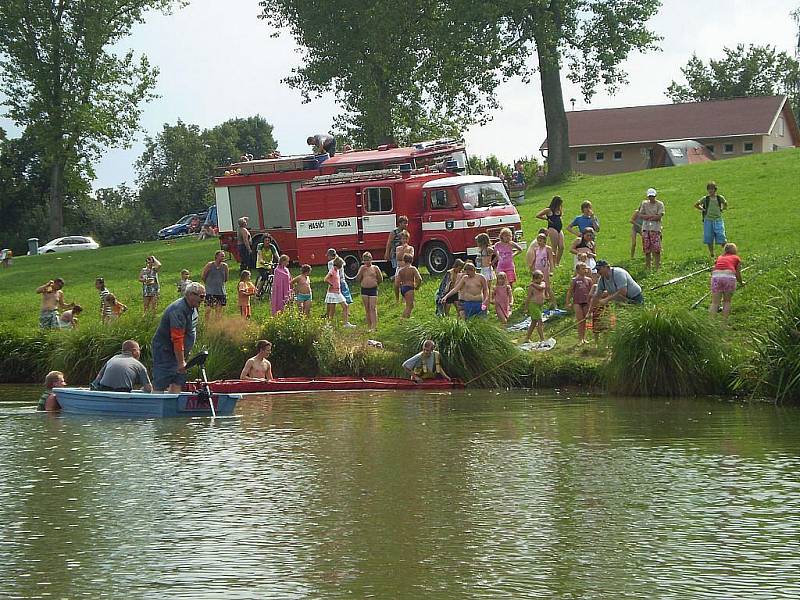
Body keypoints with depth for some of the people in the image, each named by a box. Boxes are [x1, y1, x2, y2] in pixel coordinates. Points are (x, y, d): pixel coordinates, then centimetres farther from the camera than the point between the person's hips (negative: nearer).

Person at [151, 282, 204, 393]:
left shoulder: (193, 309, 8)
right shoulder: (178, 310, -24)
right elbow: (177, 339, -27)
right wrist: (181, 362, -27)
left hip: (178, 352, 10)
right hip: (164, 351, -10)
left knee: (177, 384, 5)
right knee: (160, 387, -11)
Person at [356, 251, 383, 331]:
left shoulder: (375, 268, 1)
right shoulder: (362, 268, 9)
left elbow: (380, 279, 9)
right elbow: (357, 279, 3)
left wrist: (374, 284, 11)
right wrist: (361, 271, -6)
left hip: (373, 289, -3)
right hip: (364, 290, 3)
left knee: (373, 308, -11)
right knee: (367, 309, 6)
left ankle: (374, 326, -15)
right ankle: (369, 326, 11)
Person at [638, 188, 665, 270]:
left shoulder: (660, 204, 1)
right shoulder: (644, 204, 12)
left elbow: (659, 216, -10)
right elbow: (640, 215, 2)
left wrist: (647, 217, -6)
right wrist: (653, 216, -9)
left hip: (655, 229, -3)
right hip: (645, 228, 3)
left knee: (656, 249, -9)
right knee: (646, 249, 3)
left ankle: (657, 267, -6)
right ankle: (647, 267, 10)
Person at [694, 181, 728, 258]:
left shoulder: (720, 198, 2)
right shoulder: (705, 199, 1)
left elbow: (725, 204, 21)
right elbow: (696, 205, 12)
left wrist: (721, 209, 8)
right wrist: (703, 210, 3)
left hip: (718, 220, -1)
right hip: (708, 221, 1)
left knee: (721, 239, -5)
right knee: (709, 240, 3)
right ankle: (712, 255, 12)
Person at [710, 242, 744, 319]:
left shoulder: (720, 257, 30)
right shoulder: (736, 258, 24)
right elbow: (738, 274, 27)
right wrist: (741, 283, 47)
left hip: (716, 275, 2)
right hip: (729, 275, -2)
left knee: (715, 303, 4)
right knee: (727, 301, 14)